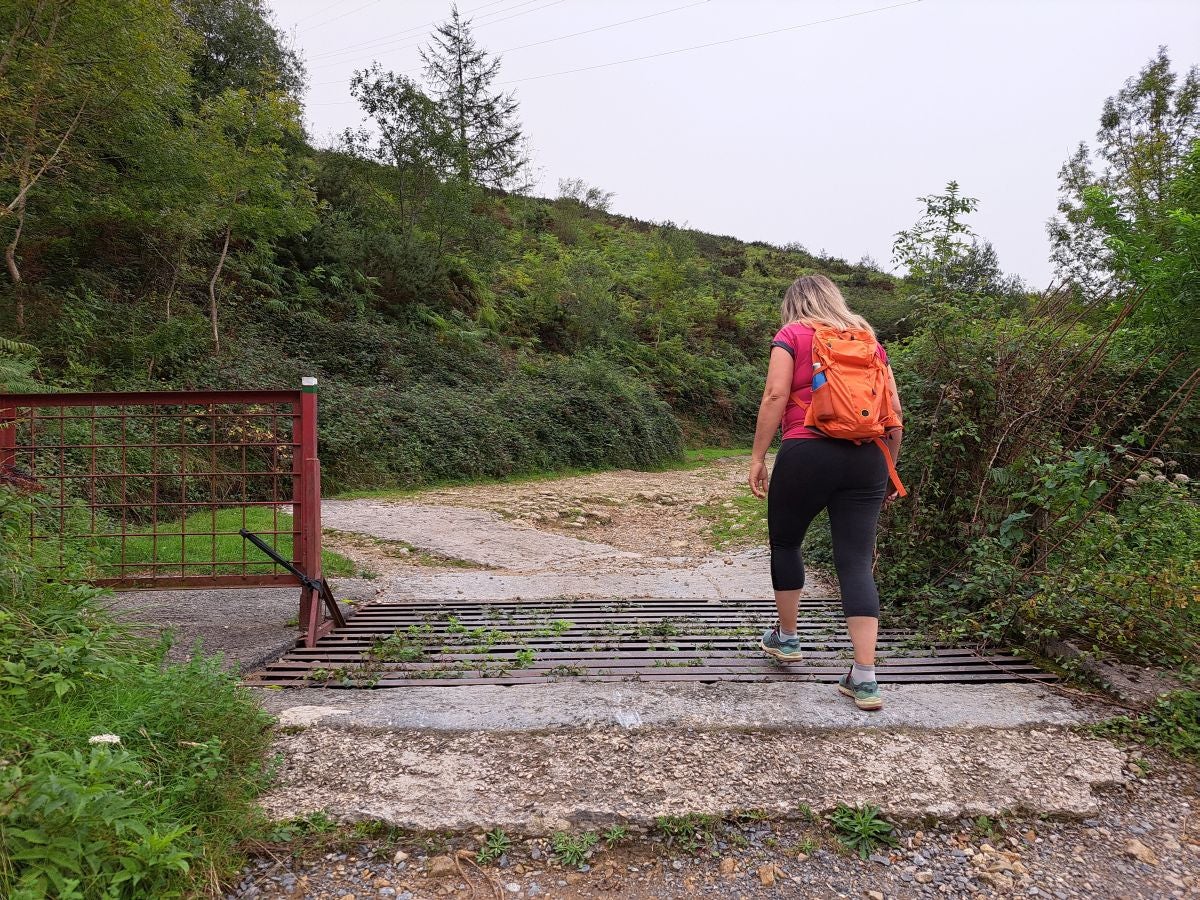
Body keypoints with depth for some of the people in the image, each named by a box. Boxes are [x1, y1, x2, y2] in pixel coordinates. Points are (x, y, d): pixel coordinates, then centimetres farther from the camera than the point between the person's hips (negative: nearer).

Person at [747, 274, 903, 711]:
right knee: (857, 562, 1)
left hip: (807, 453, -4)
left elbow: (776, 396, -7)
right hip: (867, 459, 4)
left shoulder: (792, 334, 6)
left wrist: (758, 456, -5)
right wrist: (889, 466, 20)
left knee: (785, 543, 18)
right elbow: (894, 410, 14)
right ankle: (865, 678, -3)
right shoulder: (868, 338, 19)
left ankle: (786, 638, 32)